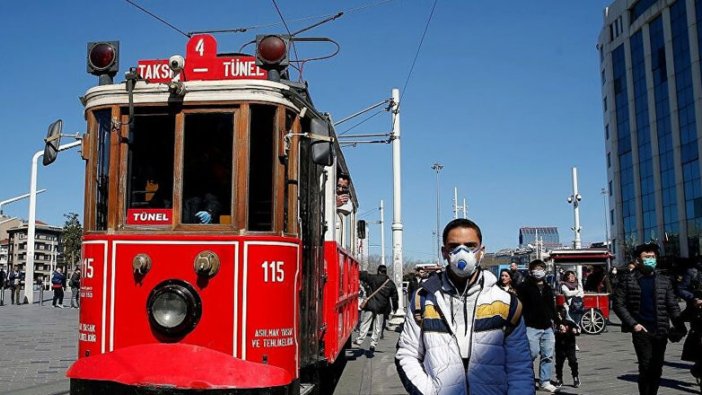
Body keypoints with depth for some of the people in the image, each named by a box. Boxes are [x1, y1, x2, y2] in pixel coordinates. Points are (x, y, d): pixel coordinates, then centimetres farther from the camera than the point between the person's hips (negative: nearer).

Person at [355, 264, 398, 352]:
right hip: (381, 308, 2)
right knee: (377, 327, 8)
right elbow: (394, 296, 14)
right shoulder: (391, 283, 9)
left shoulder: (373, 278, -3)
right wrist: (395, 307, 24)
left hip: (370, 305, -2)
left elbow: (363, 275, -5)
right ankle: (373, 343, 3)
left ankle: (360, 339, -1)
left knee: (365, 323, 3)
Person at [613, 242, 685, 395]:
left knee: (657, 369, 7)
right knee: (646, 368, -6)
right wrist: (633, 324, -11)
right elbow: (619, 305, -2)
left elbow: (672, 306, 9)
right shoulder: (627, 279, 0)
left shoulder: (664, 281, 10)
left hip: (661, 331, 3)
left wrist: (680, 327, -2)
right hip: (641, 331, -3)